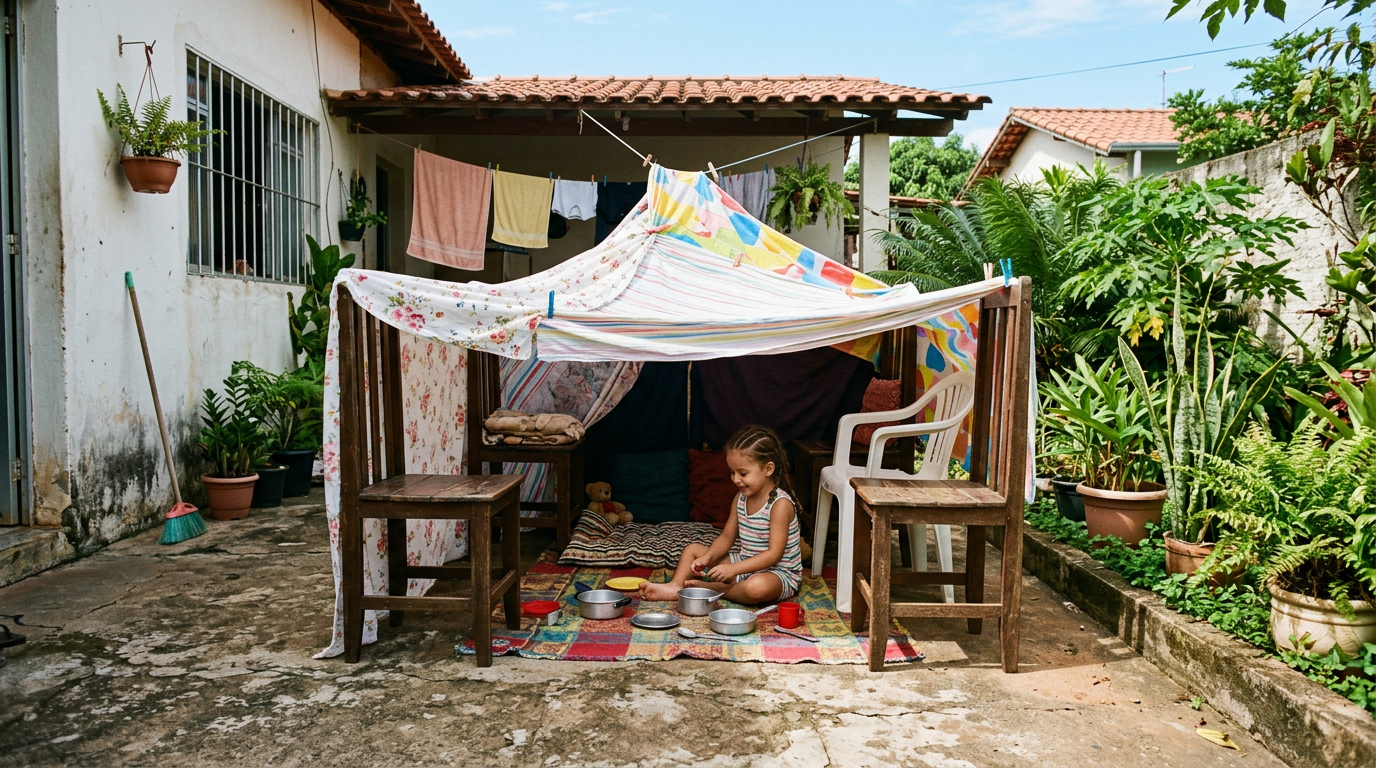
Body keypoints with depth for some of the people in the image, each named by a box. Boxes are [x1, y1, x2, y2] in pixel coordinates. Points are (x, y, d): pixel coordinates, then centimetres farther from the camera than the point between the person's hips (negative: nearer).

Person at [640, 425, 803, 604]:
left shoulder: (780, 504, -21)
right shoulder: (741, 498, 3)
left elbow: (774, 554, -26)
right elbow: (726, 537, 6)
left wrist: (733, 569, -31)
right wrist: (707, 558, -13)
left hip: (777, 572, -8)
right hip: (745, 564, 8)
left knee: (757, 587, -42)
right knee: (692, 550, 10)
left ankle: (710, 587, -19)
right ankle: (675, 586, -14)